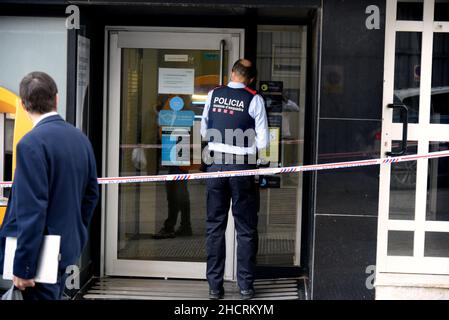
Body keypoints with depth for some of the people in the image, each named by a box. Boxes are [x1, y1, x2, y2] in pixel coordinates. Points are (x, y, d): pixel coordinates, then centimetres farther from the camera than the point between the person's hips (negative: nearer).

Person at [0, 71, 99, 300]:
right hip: (68, 247, 8)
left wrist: (22, 267, -17)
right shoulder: (81, 138, 4)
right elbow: (91, 193, 12)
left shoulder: (31, 143, -19)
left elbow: (31, 210, -22)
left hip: (41, 253, -8)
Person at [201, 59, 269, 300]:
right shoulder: (254, 100, -5)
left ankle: (215, 286, 12)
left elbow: (204, 131, 13)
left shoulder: (214, 95, 4)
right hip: (243, 166, -2)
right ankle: (245, 286, 10)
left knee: (215, 226, 9)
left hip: (216, 163, 2)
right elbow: (263, 142, -5)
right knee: (246, 228, 7)